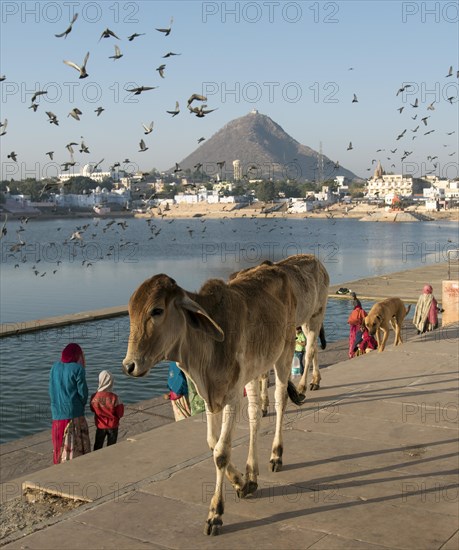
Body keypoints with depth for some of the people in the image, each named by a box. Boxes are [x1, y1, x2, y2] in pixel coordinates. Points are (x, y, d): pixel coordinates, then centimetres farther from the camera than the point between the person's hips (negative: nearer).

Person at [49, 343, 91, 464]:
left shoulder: (55, 367, 6)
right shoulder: (78, 369, -11)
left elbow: (51, 390, 9)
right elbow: (83, 392, -8)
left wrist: (58, 405, 15)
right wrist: (81, 405, 10)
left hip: (57, 412, 6)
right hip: (74, 413, -6)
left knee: (59, 443, 16)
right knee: (75, 445, 2)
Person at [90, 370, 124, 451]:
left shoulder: (94, 397, -16)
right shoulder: (114, 397, -21)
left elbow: (92, 409, 2)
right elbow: (120, 414, -13)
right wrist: (121, 405, 5)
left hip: (100, 426, 1)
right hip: (113, 426, -1)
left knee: (98, 446, 18)